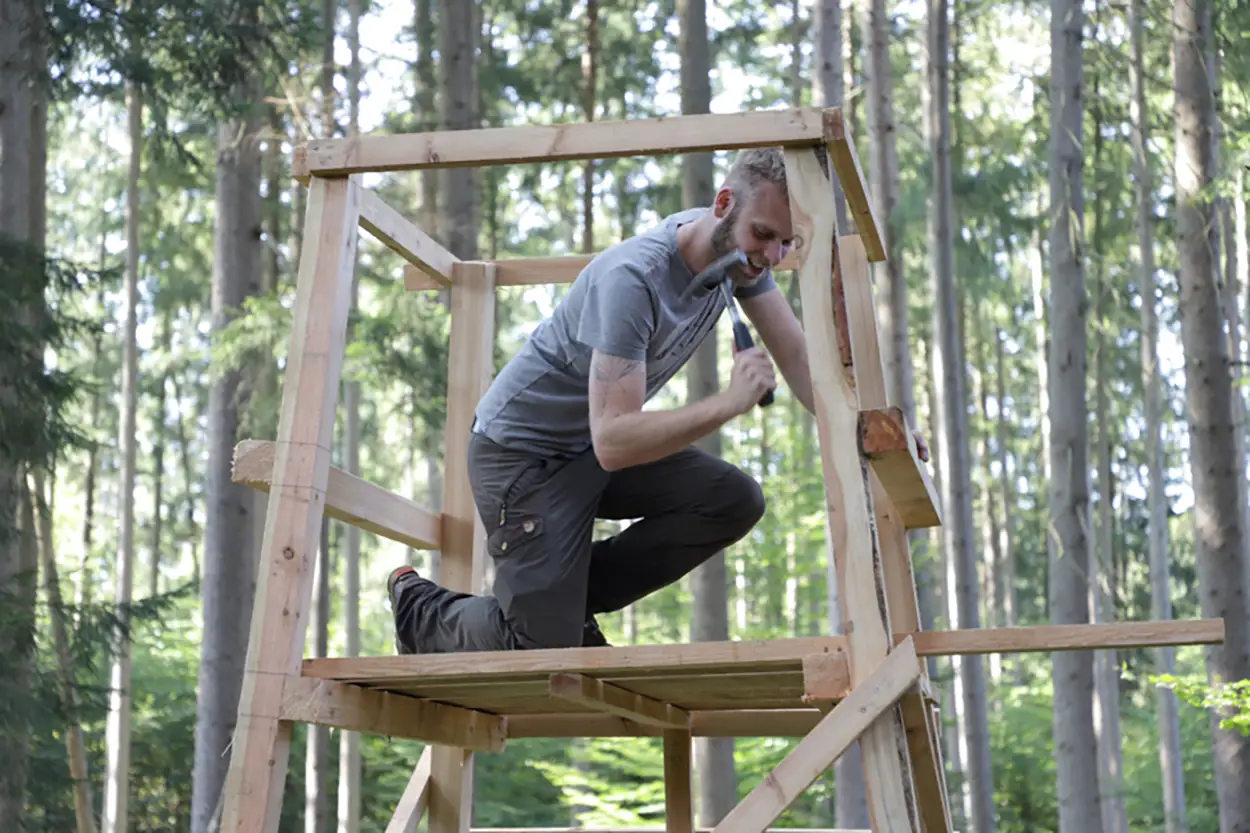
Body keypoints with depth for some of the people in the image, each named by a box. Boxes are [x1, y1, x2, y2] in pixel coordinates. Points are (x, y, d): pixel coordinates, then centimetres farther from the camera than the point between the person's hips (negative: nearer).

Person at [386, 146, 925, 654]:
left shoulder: (739, 248, -8)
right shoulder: (632, 279, -33)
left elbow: (795, 354, -3)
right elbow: (612, 442, -37)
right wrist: (729, 403, -43)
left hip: (602, 444, 8)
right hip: (523, 449, -8)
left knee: (736, 501, -12)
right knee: (543, 650, -13)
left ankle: (571, 596, 5)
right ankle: (418, 606, 18)